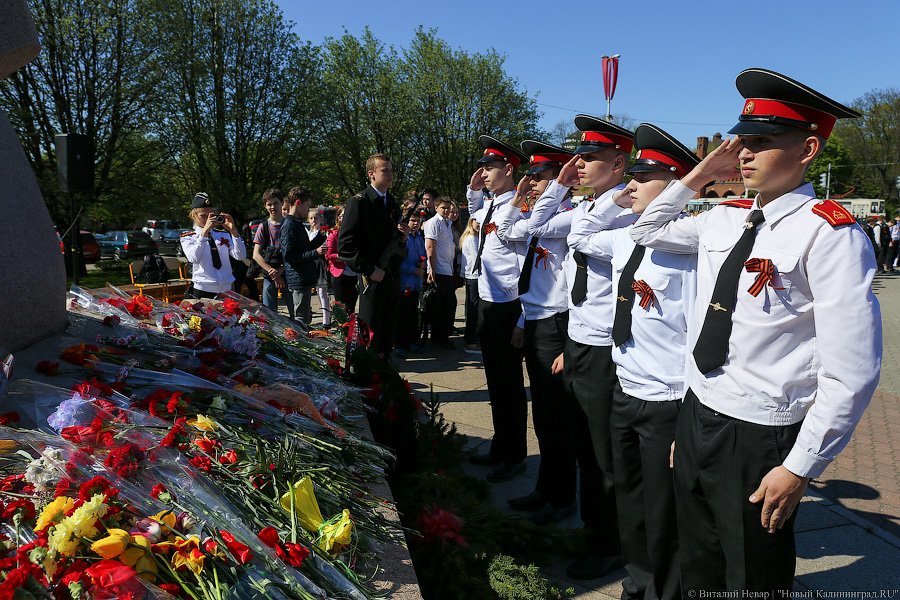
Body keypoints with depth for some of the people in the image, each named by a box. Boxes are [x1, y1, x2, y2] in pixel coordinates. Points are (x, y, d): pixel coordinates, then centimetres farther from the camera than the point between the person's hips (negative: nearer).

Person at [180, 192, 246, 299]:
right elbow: (193, 258, -18)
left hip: (226, 290, 3)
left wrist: (233, 230, -12)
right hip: (201, 291, -3)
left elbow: (241, 256, -3)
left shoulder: (224, 234, 11)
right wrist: (205, 231, -23)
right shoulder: (188, 237, 3)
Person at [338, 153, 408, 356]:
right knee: (370, 332, 0)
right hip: (373, 279, -6)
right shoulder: (358, 202, -8)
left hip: (393, 277, 7)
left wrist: (403, 235, 3)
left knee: (388, 331, 12)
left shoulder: (392, 204, 15)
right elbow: (345, 245, -14)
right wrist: (368, 270, -16)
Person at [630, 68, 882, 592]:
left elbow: (851, 373, -19)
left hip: (759, 437, -6)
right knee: (699, 568, 23)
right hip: (696, 416, 6)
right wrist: (697, 177, 7)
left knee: (753, 580, 14)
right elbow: (647, 232, 21)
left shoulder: (829, 234, -17)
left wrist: (799, 470, -16)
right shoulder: (724, 219, 5)